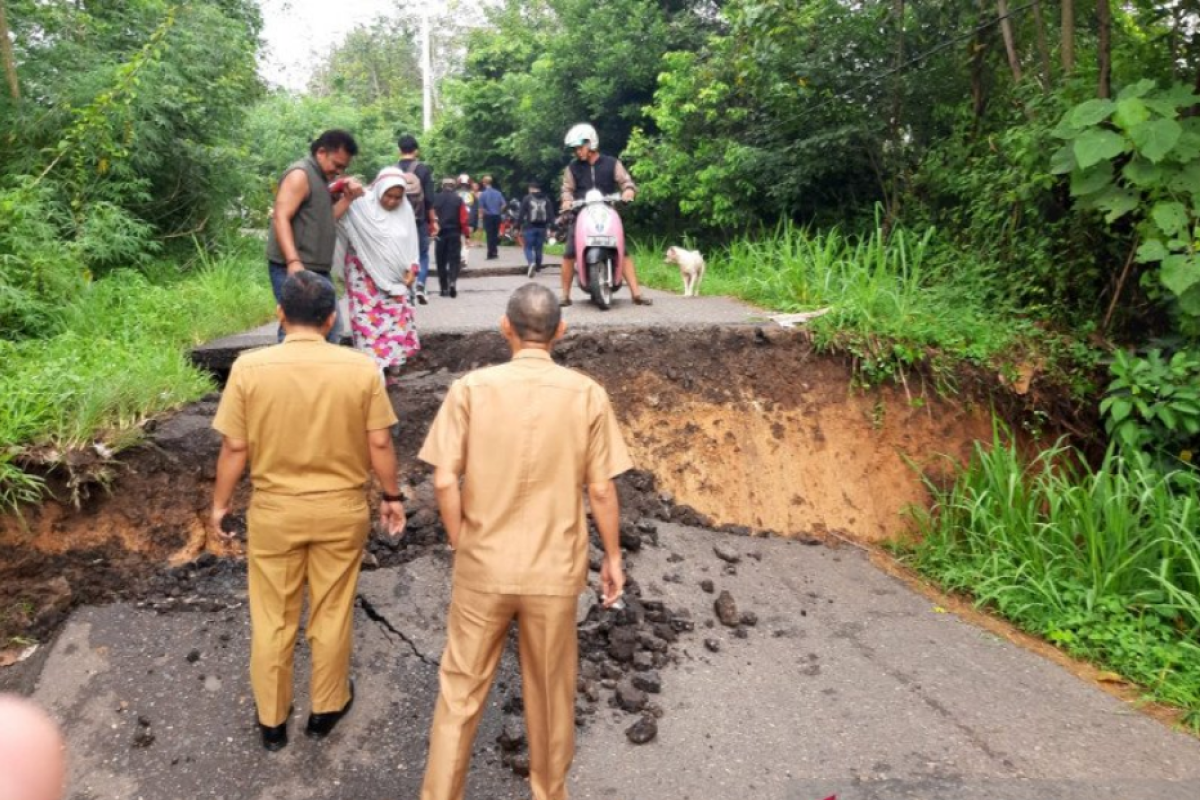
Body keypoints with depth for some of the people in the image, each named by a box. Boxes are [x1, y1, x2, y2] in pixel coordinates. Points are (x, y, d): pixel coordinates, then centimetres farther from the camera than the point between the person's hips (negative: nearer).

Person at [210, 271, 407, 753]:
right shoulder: (361, 369, -12)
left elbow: (234, 448, -8)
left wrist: (220, 503, 7)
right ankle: (327, 708, 35)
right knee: (332, 613, 17)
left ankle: (271, 721, 32)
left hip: (274, 510, 0)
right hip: (341, 508, 0)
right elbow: (379, 445, -8)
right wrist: (391, 496, 7)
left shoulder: (249, 368, -13)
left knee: (272, 618, 17)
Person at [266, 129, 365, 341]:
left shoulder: (322, 179, 20)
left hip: (318, 271, 10)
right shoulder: (300, 174, -9)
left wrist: (348, 199, 8)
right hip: (294, 270, -10)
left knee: (331, 331, 13)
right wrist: (293, 261, -29)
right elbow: (280, 218, -19)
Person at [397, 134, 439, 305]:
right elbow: (429, 198, -8)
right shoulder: (423, 169, -5)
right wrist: (433, 220, -1)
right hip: (419, 220, -2)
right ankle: (420, 285, -11)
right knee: (423, 254, 8)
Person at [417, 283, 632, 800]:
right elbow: (601, 489, -6)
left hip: (484, 564, 0)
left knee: (461, 686, 16)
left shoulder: (471, 387, -9)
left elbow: (445, 481, -11)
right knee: (551, 688, 19)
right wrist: (612, 556, 7)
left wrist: (461, 545, 4)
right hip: (555, 568, 1)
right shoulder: (587, 394, -8)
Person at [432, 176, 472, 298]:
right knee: (454, 259, 3)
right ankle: (453, 282, -19)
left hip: (440, 233, 1)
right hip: (454, 234, -1)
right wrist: (466, 233, 0)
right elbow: (463, 219, -7)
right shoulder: (458, 200, -3)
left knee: (441, 261, 10)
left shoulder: (435, 199, 1)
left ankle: (444, 288, 11)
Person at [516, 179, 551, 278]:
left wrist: (518, 226, 1)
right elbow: (549, 215, 8)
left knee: (528, 247, 0)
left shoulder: (527, 198, -3)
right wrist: (546, 225, 13)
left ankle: (531, 263, -26)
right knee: (538, 248, 12)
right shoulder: (546, 199, 8)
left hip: (529, 227, -3)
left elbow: (521, 214, -4)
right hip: (542, 228, 3)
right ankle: (537, 268, 19)